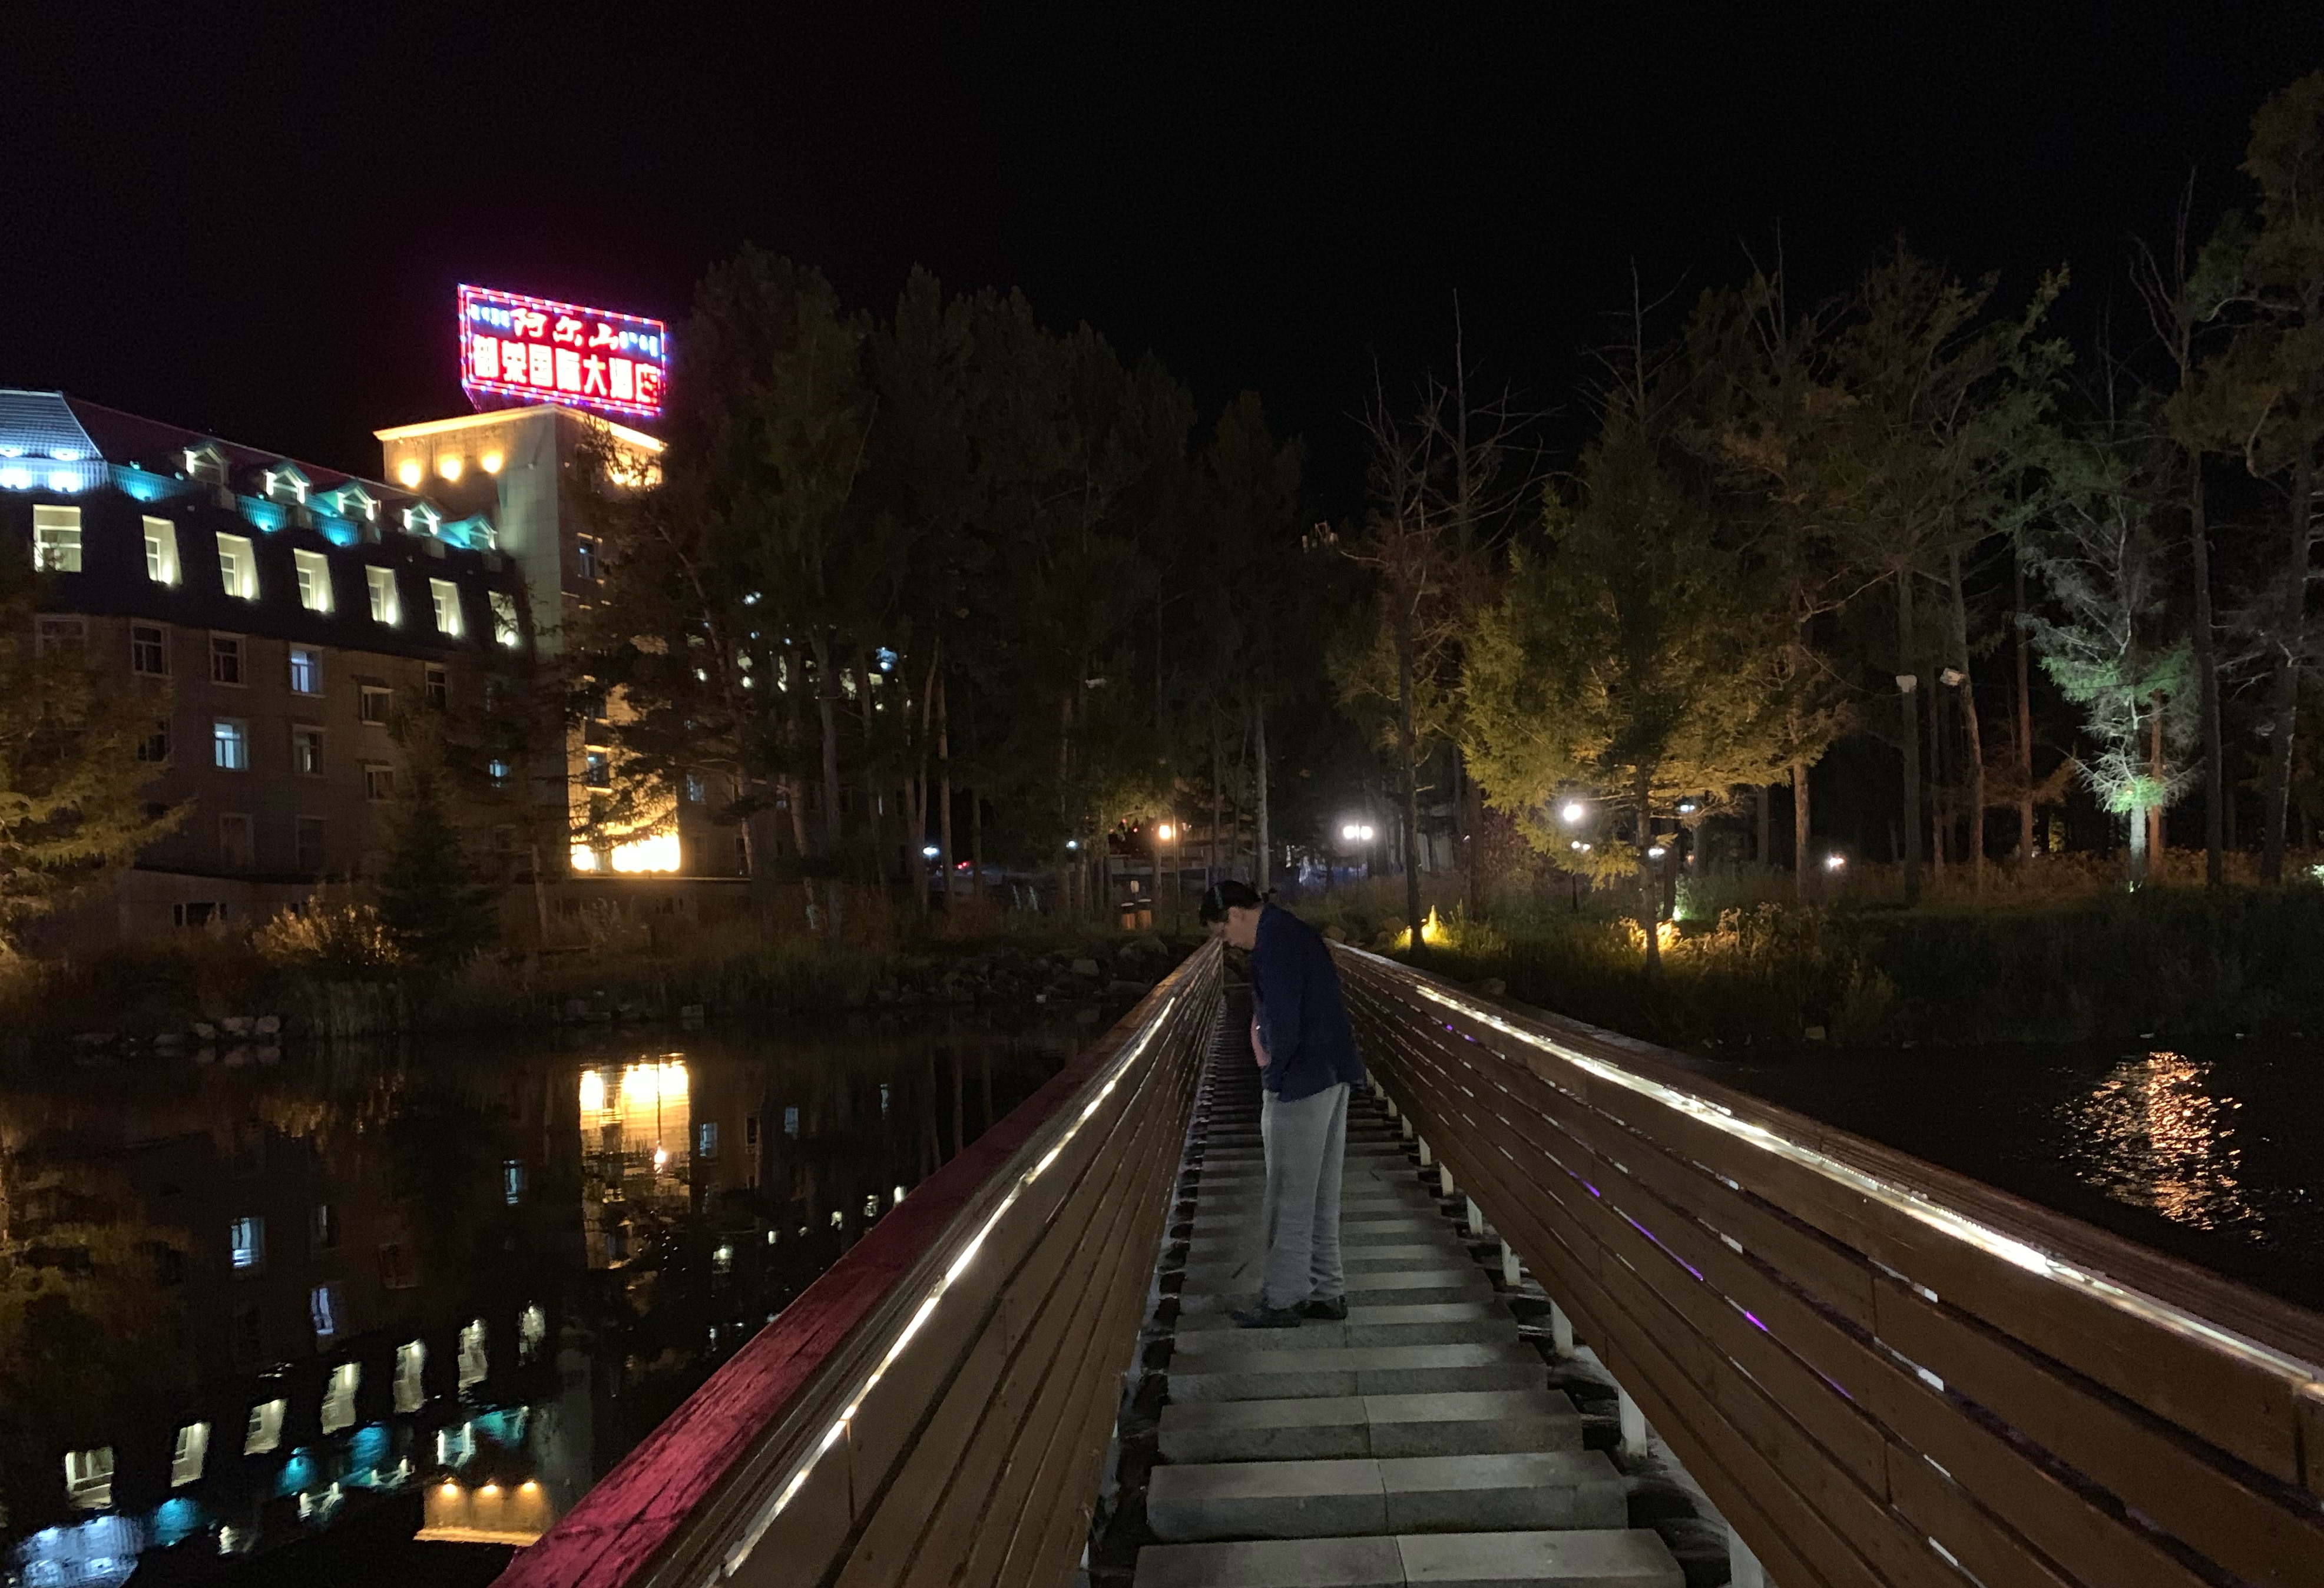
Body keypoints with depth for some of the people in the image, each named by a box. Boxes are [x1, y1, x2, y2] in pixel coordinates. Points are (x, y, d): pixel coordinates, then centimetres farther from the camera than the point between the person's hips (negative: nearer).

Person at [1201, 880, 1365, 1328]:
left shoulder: (1272, 943, -16)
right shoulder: (1296, 931, 15)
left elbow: (1283, 1022, -21)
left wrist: (1274, 1079, -7)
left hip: (1301, 1082, -10)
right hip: (1334, 1075, 10)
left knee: (1290, 1199, -1)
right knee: (1321, 1195, 15)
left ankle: (1281, 1299, 7)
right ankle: (1327, 1291, 21)